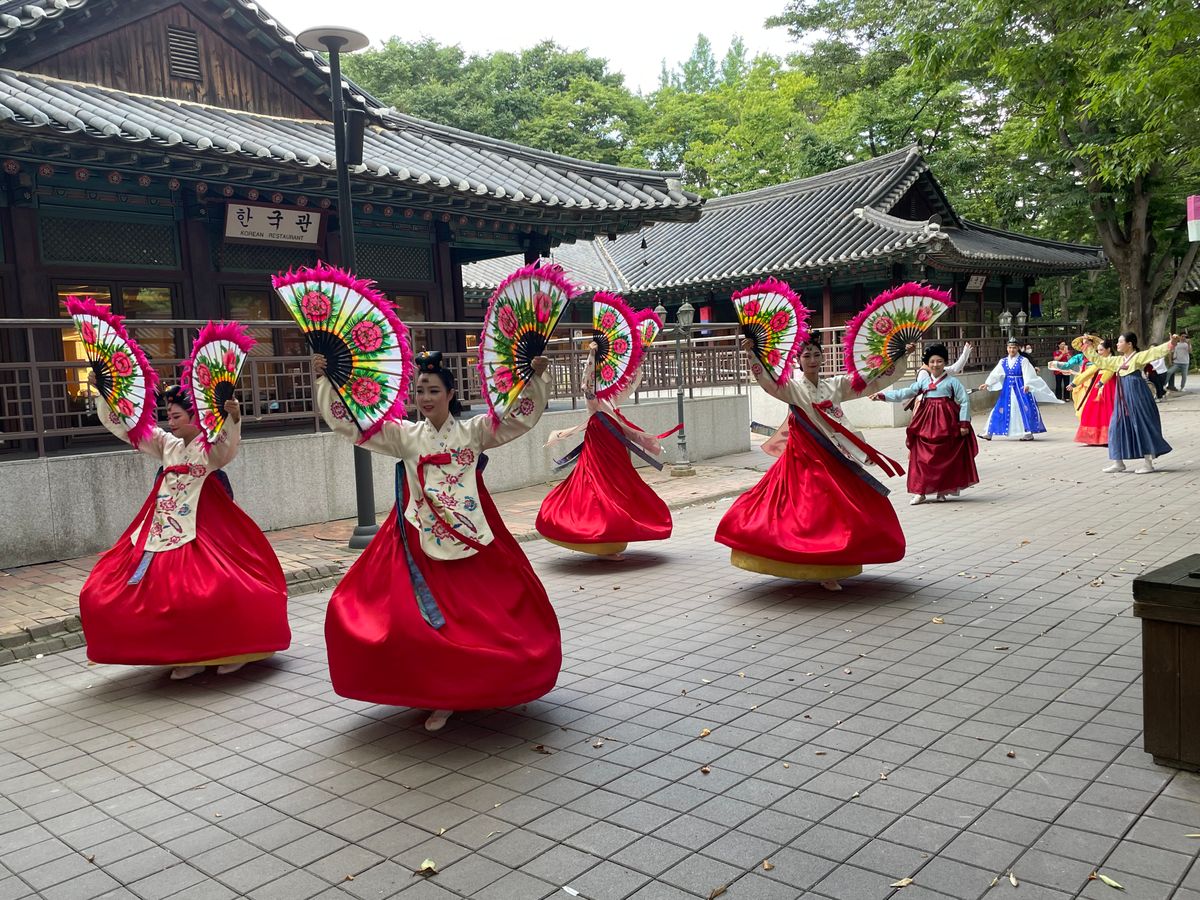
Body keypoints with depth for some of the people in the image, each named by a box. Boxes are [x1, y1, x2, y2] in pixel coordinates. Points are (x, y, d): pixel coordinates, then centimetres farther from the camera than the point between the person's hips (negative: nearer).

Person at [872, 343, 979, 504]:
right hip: (927, 421, 3)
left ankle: (943, 490, 14)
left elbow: (965, 401, -2)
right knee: (922, 457, -1)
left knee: (946, 457, 2)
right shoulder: (923, 381, 11)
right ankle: (920, 491, 4)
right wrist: (883, 395, -4)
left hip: (946, 421, -3)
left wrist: (964, 423, -9)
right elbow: (905, 393, 6)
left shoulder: (952, 381, 0)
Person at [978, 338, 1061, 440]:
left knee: (1026, 408, -9)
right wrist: (987, 384, -9)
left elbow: (1027, 374, -17)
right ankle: (989, 433, 8)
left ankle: (1029, 432, 1)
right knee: (1000, 409, 5)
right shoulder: (1003, 361, 7)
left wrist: (1027, 385, -35)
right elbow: (995, 374, 5)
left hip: (1020, 388, -4)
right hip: (1007, 388, 4)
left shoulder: (1023, 361, -6)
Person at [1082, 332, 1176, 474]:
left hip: (1136, 394, -8)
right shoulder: (1118, 360, 15)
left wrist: (1170, 344, -32)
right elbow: (1101, 361, 24)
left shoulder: (1139, 356, -6)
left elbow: (1155, 351, -18)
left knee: (1142, 425, -3)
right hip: (1123, 396, 8)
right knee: (1118, 426, 7)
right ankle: (1118, 462, 13)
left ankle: (1148, 463, 2)